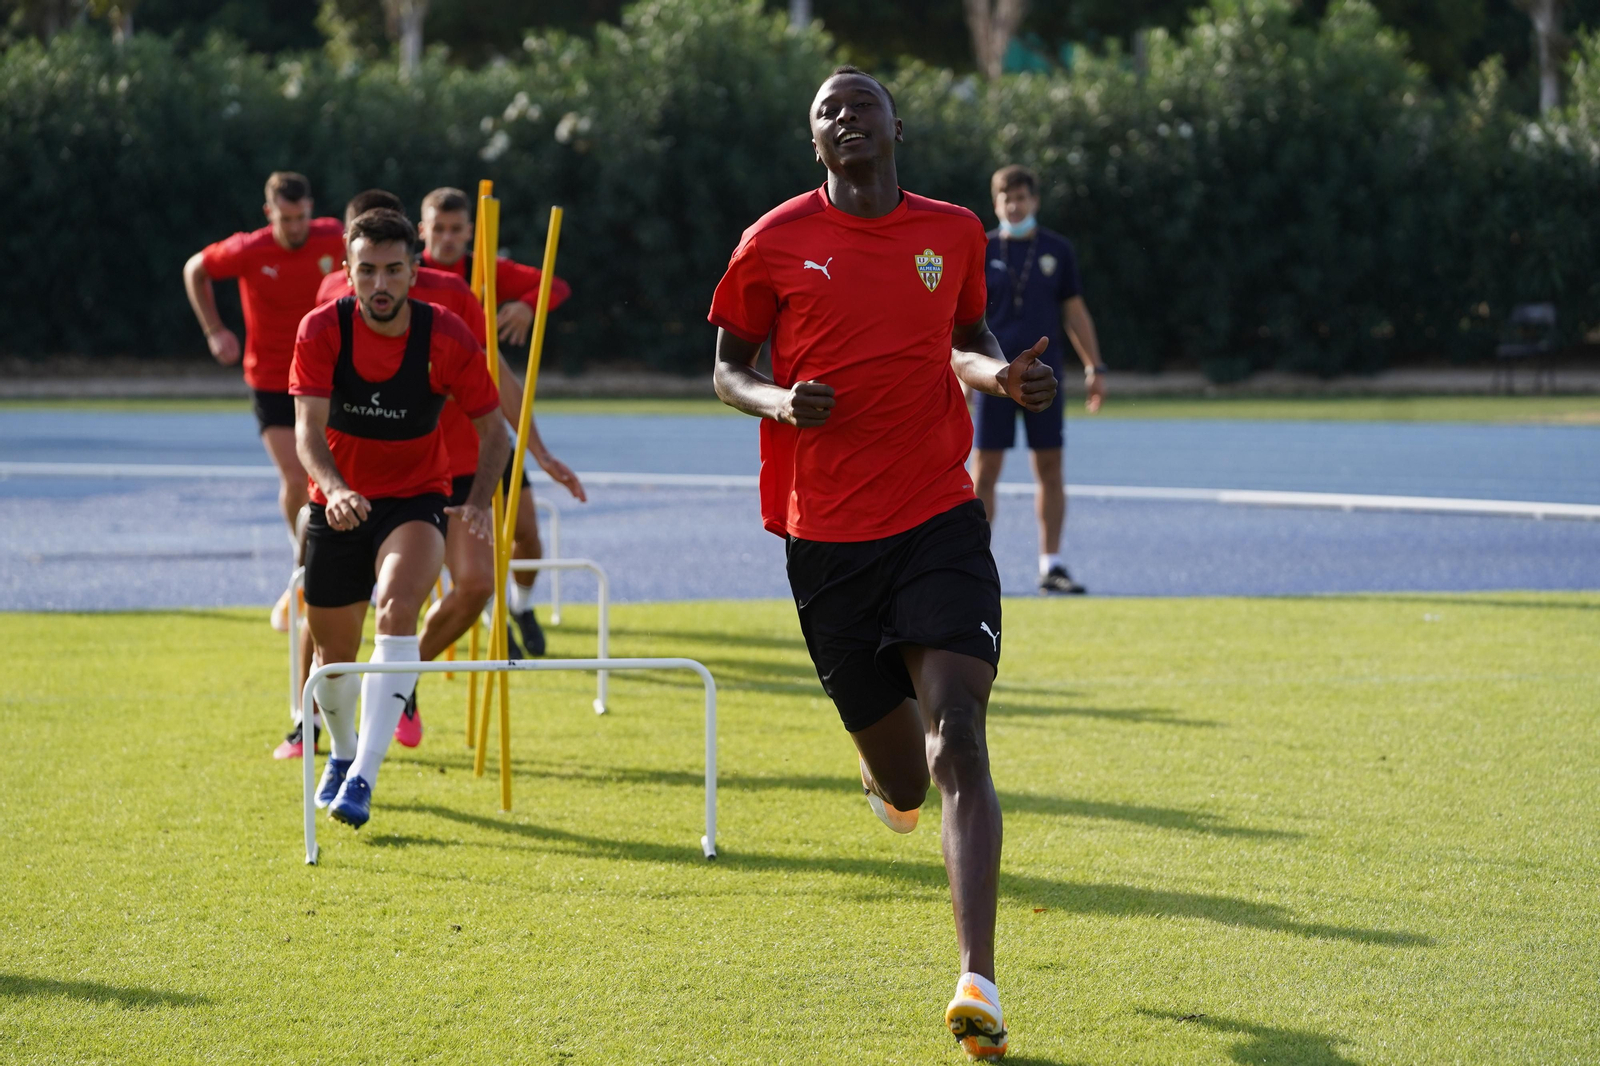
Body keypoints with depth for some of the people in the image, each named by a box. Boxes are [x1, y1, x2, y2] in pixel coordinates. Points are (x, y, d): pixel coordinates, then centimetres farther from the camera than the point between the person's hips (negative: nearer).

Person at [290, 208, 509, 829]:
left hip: (415, 502, -2)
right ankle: (343, 753, 43)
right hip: (340, 505, 2)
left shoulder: (448, 339, -14)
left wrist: (478, 502, -20)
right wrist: (333, 488, -41)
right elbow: (308, 429, -21)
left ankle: (363, 778, -32)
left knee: (397, 606, -30)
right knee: (334, 649, 8)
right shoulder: (321, 331, -13)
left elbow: (493, 429, -4)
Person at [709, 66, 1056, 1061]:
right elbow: (729, 367, 10)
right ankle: (895, 773, 50)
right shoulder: (775, 243, 1)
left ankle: (979, 983, -24)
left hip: (940, 519, 0)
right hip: (827, 533, 0)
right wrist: (777, 401, -12)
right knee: (900, 774, 8)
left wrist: (1003, 373, 2)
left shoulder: (954, 232, 7)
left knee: (957, 740, -18)